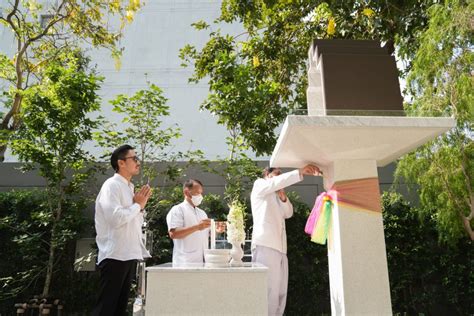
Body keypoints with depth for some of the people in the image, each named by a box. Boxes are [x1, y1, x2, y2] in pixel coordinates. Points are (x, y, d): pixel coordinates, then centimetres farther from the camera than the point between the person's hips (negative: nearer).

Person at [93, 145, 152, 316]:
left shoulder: (129, 187, 15)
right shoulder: (112, 185, -10)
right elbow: (116, 218, -24)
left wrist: (140, 206, 4)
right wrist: (137, 204, -10)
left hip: (129, 255, 9)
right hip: (115, 256, -9)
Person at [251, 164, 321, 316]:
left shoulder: (276, 195, 29)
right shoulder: (259, 185, 6)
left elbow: (288, 213, 18)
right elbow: (278, 182, -13)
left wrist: (283, 198, 1)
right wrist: (300, 172, -19)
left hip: (279, 247, 8)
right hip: (265, 245, -8)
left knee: (280, 294, 7)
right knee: (269, 293, -12)